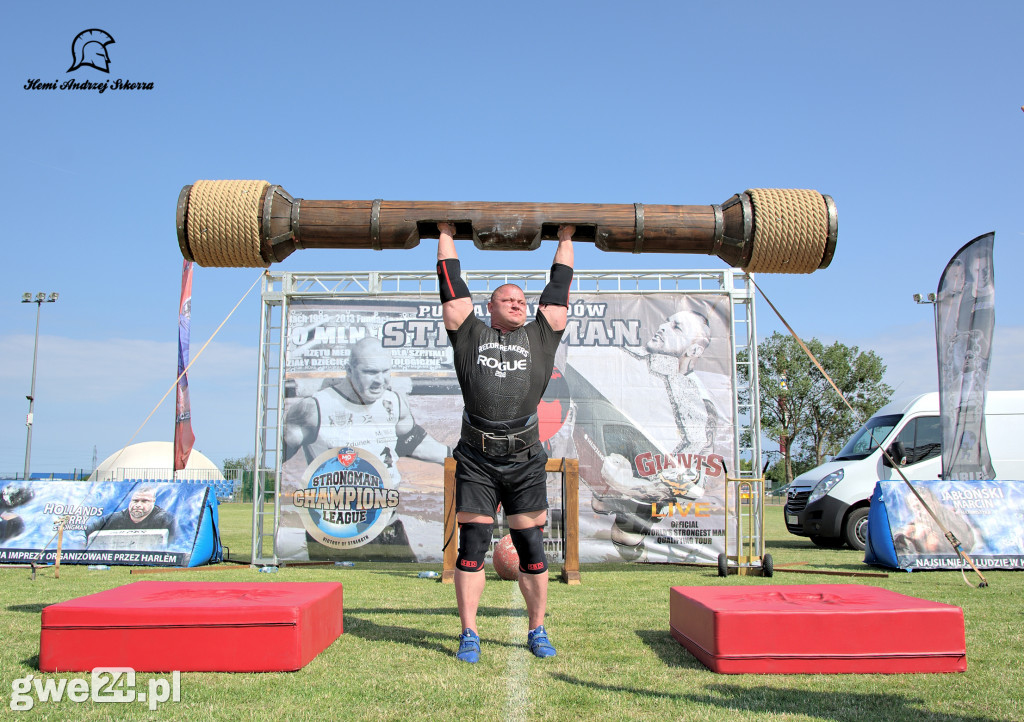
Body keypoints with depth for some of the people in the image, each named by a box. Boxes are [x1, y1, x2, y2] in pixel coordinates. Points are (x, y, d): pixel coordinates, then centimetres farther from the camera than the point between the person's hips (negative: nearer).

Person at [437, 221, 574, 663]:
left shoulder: (539, 336, 16)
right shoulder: (471, 334, 13)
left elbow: (558, 290, 23)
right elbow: (452, 285, 18)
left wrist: (565, 240, 30)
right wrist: (446, 235, 26)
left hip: (525, 460, 1)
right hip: (476, 460, -1)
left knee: (531, 548, 6)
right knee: (471, 546, 2)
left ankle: (537, 632, 19)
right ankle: (469, 635, 12)